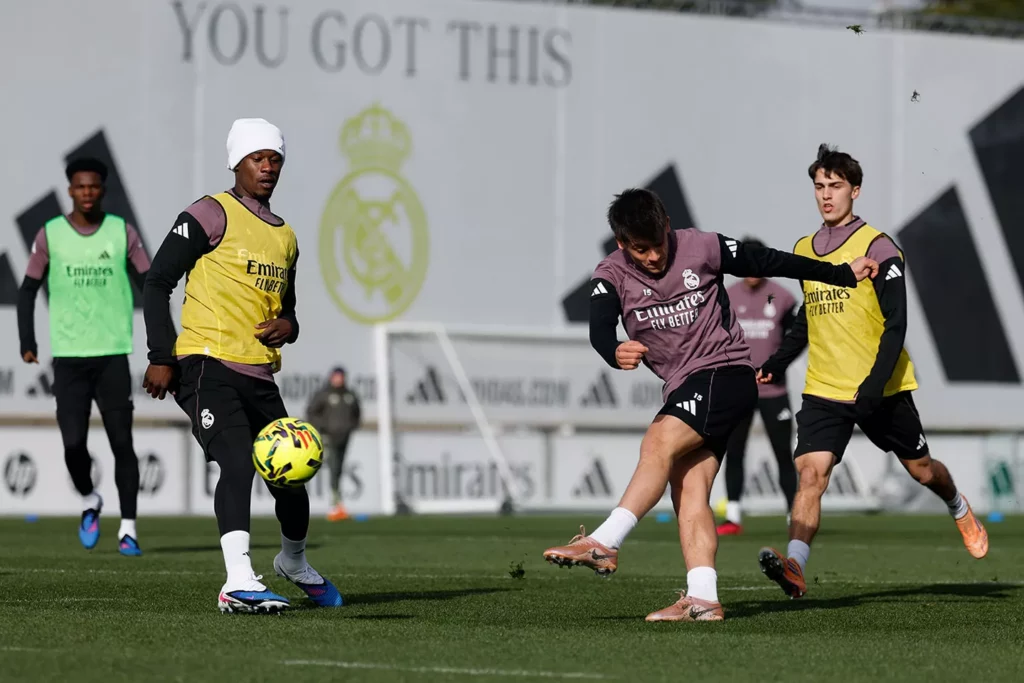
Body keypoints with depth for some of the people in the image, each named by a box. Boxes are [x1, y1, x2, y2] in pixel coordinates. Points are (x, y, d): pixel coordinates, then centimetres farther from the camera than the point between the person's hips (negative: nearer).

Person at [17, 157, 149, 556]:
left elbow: (148, 286, 5)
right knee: (74, 443, -6)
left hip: (113, 354, 0)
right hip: (68, 355, 0)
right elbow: (28, 291, 9)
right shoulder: (50, 235, 3)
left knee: (122, 442, -4)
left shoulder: (123, 234, 3)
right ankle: (89, 502, 23)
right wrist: (27, 343, -2)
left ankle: (128, 529, 1)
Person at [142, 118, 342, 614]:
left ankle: (294, 562, 38)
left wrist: (288, 325, 6)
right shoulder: (211, 216, -3)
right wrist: (161, 358, -11)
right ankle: (239, 582, -32)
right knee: (237, 461, -25)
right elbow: (157, 283, -4)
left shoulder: (285, 238, 20)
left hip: (259, 376, 7)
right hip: (206, 366, -7)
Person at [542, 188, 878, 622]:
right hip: (682, 390, 5)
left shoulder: (702, 248, -3)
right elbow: (599, 327, -18)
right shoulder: (612, 275, 1)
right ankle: (702, 600, -14)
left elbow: (767, 263, 9)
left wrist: (843, 274, 16)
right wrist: (615, 353, -43)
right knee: (688, 489, -8)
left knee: (658, 442, -24)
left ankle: (603, 543, -33)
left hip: (725, 372, -5)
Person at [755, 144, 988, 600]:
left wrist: (875, 384, -22)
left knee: (919, 467, 14)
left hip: (881, 390, -3)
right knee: (810, 471, -17)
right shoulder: (804, 250, 9)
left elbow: (896, 323, -13)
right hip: (823, 389, 4)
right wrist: (777, 364, 14)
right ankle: (794, 566, -27)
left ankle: (960, 511, 46)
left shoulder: (877, 247, -9)